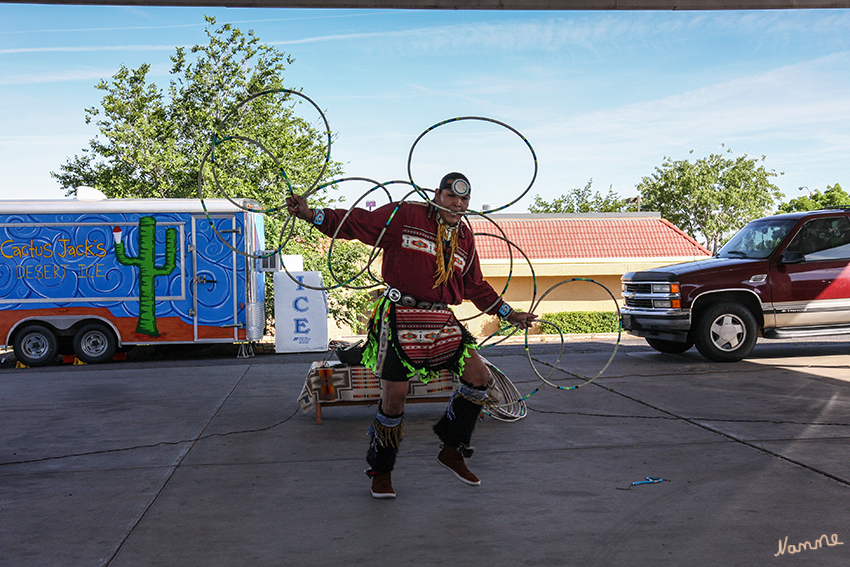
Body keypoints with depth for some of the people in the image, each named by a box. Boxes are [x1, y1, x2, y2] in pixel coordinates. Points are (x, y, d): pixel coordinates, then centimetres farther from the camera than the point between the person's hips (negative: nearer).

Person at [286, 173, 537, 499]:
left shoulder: (465, 239, 15)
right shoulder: (404, 216, -3)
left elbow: (476, 287, 24)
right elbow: (357, 224, -7)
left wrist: (509, 314, 23)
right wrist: (312, 214, -19)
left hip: (441, 322, 6)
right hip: (401, 318, -6)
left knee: (479, 376, 0)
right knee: (394, 395, -3)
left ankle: (452, 450, 19)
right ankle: (381, 471, 19)